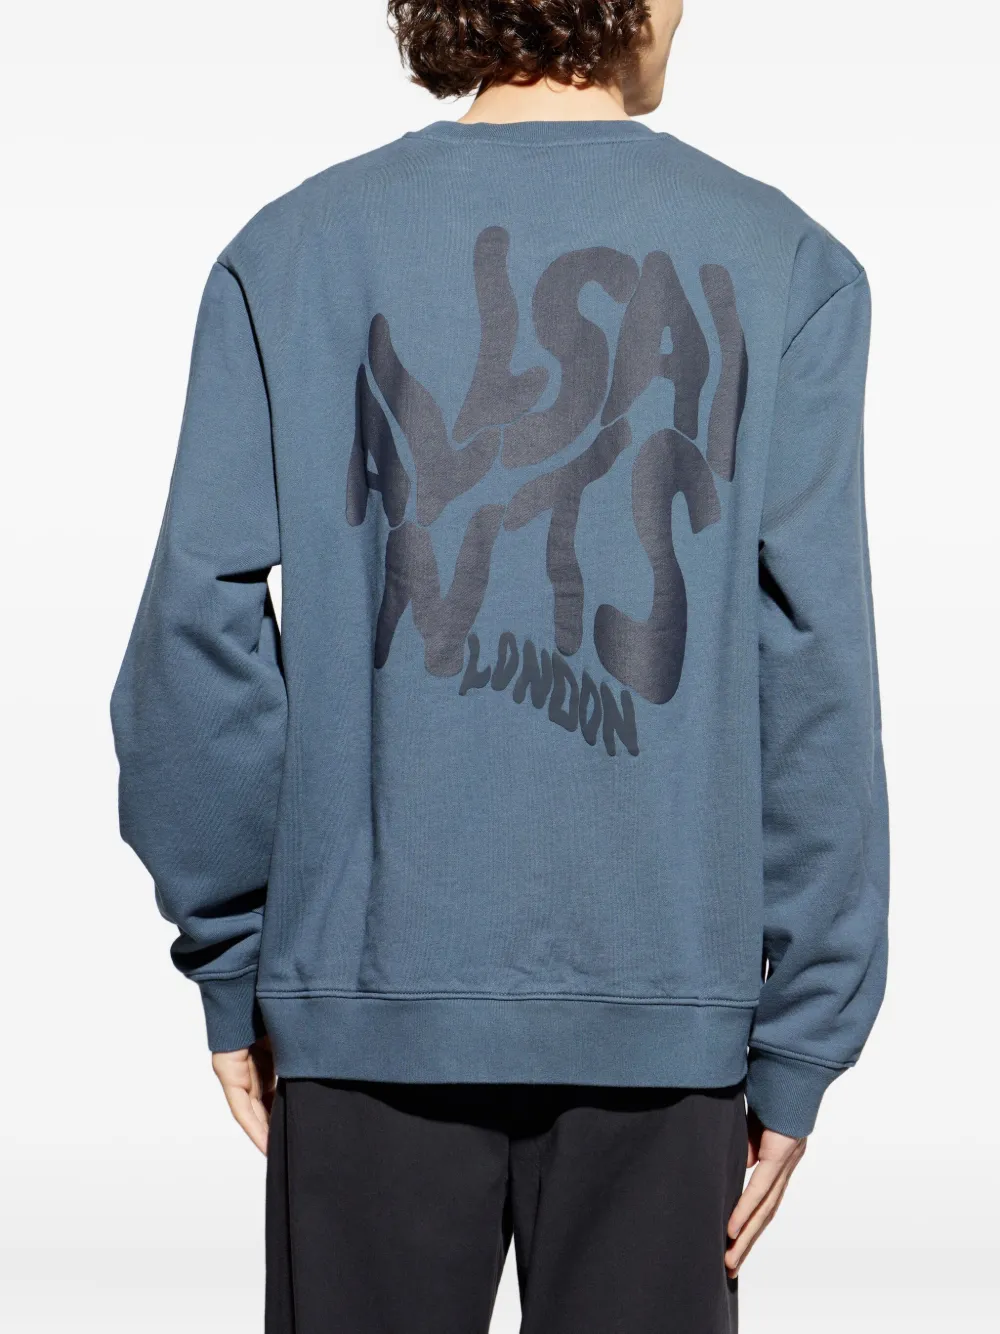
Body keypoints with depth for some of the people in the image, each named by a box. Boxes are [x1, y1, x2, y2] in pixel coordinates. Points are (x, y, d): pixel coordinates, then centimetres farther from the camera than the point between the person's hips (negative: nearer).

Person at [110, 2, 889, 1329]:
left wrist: (234, 967, 5)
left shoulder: (293, 251, 1)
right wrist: (802, 1039, 0)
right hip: (665, 1002, 0)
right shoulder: (782, 264, -1)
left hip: (372, 987, 1)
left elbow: (200, 628, -4)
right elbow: (814, 673, -5)